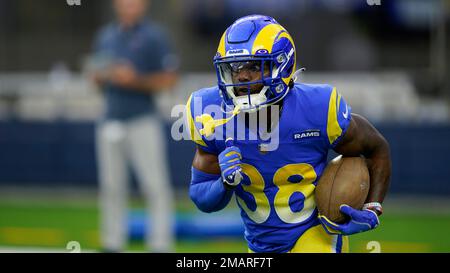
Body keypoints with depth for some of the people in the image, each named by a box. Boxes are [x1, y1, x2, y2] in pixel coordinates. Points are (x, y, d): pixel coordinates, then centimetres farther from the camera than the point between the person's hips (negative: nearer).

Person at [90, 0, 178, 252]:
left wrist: (135, 80, -17)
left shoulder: (154, 36, -3)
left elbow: (169, 80, -5)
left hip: (143, 120, -6)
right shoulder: (106, 36, 15)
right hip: (111, 122, 6)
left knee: (155, 185, -8)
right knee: (111, 186, 8)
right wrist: (100, 76, 1)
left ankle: (161, 244, -7)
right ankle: (112, 243, 15)